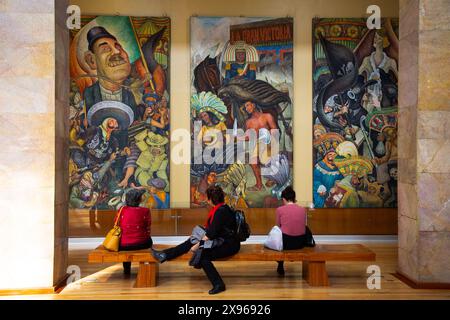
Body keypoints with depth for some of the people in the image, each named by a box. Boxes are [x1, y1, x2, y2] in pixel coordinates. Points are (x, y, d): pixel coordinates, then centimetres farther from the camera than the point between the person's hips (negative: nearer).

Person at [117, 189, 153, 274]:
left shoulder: (122, 210, -2)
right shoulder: (145, 211, -6)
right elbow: (148, 230, 1)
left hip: (123, 245, 2)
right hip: (140, 244, -1)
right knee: (149, 240, 31)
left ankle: (126, 269, 43)